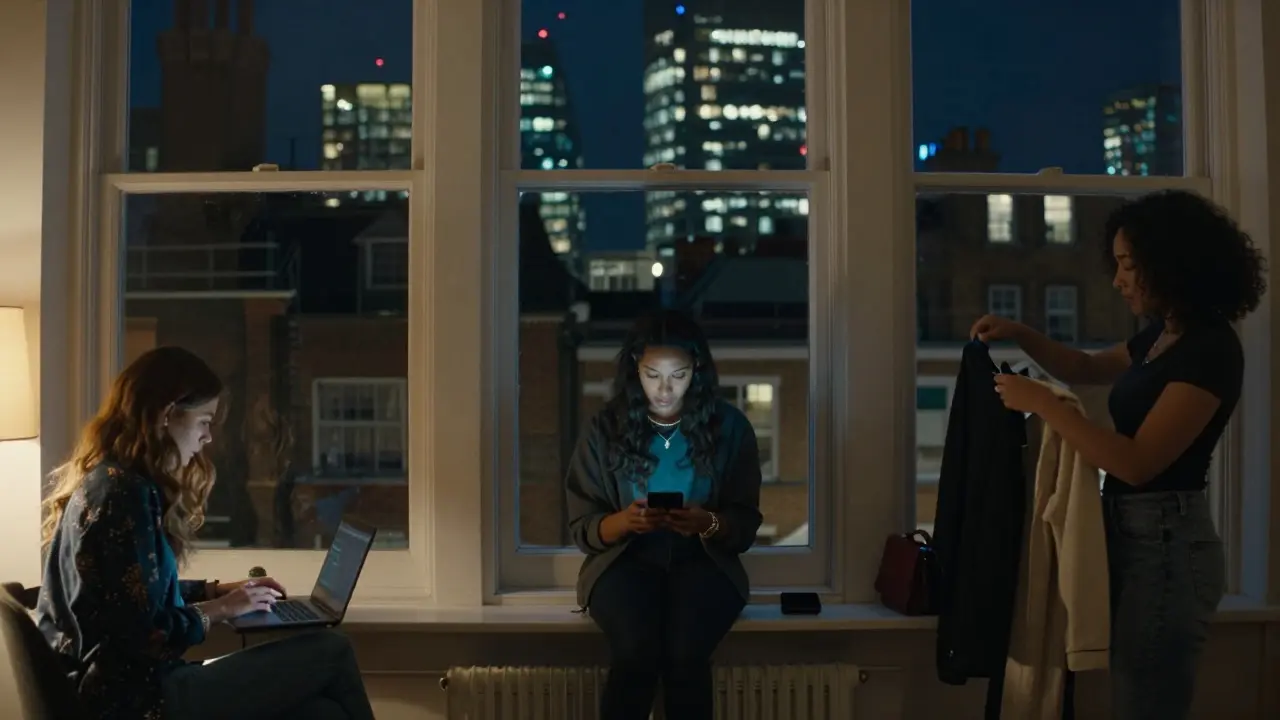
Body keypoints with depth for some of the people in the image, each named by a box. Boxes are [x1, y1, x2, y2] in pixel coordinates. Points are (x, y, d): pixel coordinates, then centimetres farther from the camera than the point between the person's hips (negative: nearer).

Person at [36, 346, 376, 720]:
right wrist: (221, 608, -6)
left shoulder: (109, 480, 14)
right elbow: (142, 635, -21)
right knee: (331, 654, -11)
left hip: (120, 683, 10)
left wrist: (219, 590, 16)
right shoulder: (123, 493, -18)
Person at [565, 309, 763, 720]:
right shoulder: (605, 429, -2)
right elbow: (583, 528, 0)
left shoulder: (730, 426, -1)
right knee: (635, 650, -31)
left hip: (703, 560, 0)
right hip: (625, 560, 0)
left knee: (685, 652, -31)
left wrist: (708, 524, -22)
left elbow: (746, 523, 1)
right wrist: (623, 521, -23)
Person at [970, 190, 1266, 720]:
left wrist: (1040, 402, -21)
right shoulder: (1162, 335, 9)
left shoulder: (1210, 349, -19)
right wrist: (1020, 335, 10)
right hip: (1132, 533, 9)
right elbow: (1088, 369, 27)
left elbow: (1137, 463, -25)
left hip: (1165, 544, -9)